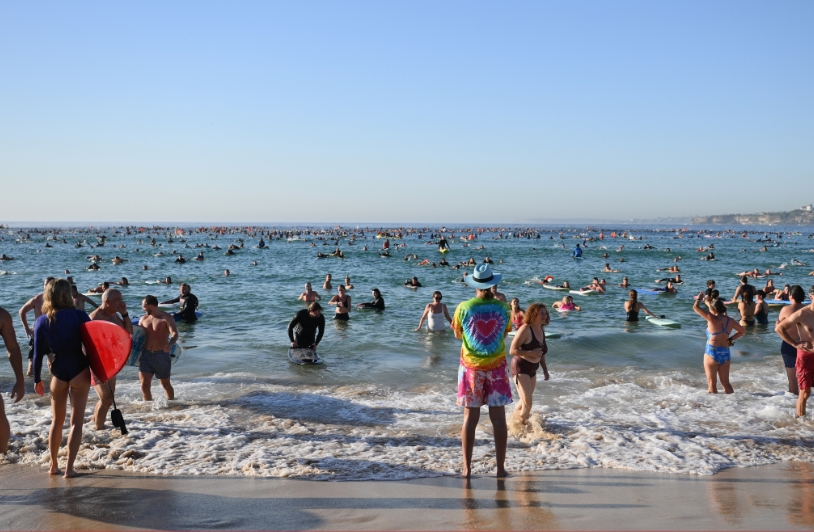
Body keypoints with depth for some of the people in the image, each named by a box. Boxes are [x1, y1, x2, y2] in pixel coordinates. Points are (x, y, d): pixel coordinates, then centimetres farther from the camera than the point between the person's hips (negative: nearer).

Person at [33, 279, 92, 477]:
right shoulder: (80, 316, -11)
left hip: (58, 373, 3)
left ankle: (53, 465, 24)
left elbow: (38, 354, -1)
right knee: (77, 422, 3)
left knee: (57, 421, 18)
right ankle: (69, 468, 1)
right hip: (80, 372, -3)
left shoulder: (41, 322, -3)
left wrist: (37, 379, 9)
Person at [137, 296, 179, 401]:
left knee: (165, 384, 10)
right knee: (144, 384, -3)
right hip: (145, 354, 4)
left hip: (161, 355, -4)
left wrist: (170, 344, -40)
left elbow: (175, 334, -19)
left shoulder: (166, 318, -7)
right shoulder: (143, 319, 9)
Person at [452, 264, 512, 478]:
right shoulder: (502, 307, -5)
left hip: (471, 366, 0)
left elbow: (458, 335, 5)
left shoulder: (464, 308, -8)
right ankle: (500, 467, 12)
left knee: (470, 416, 7)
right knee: (498, 417, 7)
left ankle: (467, 468, 10)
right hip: (496, 365, 1)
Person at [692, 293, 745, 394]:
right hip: (725, 353, 6)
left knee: (712, 384, 3)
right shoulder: (730, 321, 6)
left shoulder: (713, 319, -12)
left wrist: (699, 299, 8)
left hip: (712, 352, -6)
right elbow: (741, 331, 23)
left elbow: (695, 307, -11)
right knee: (726, 383, 15)